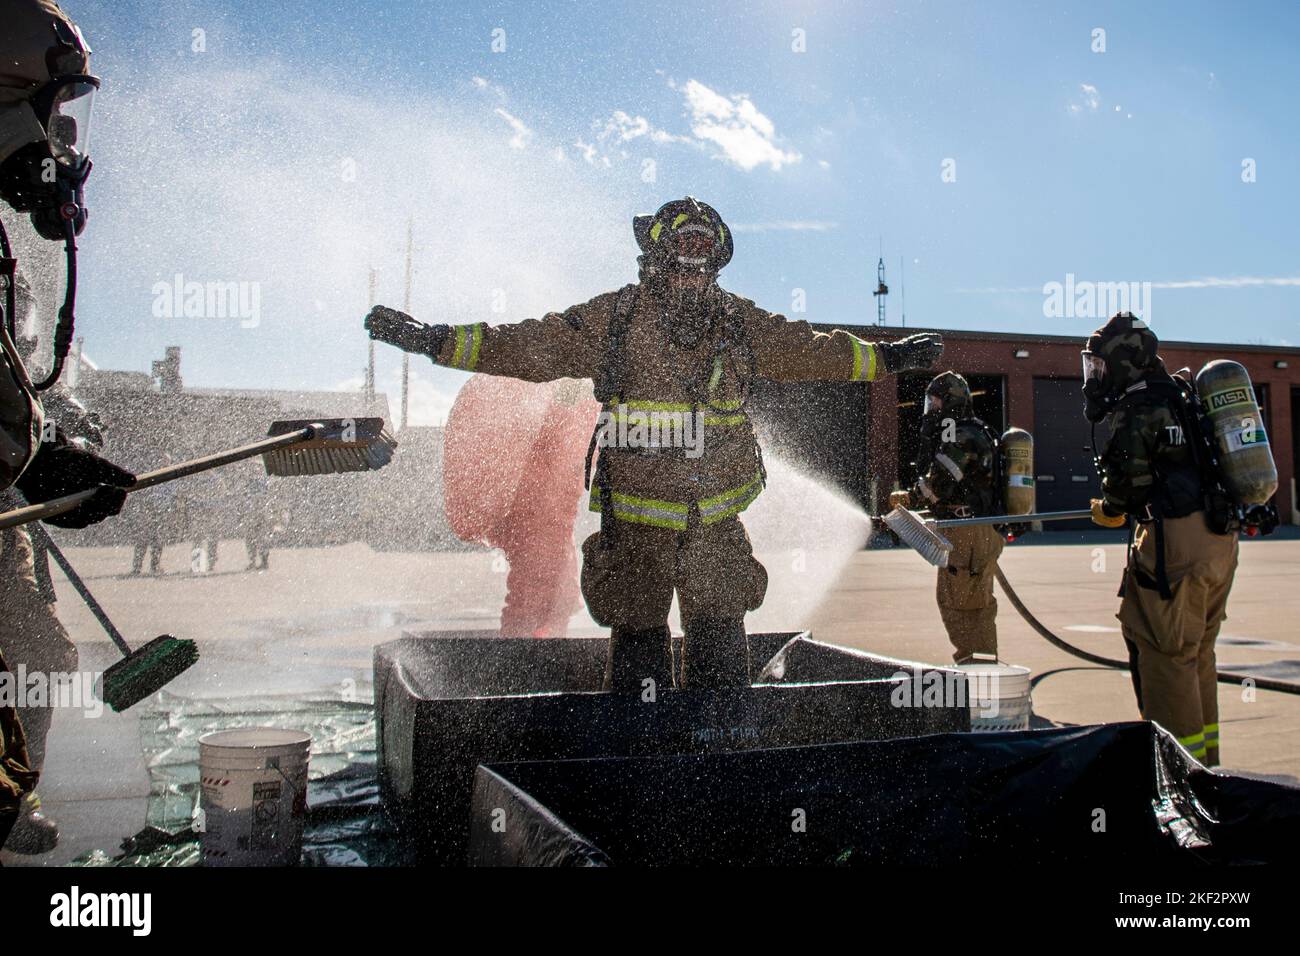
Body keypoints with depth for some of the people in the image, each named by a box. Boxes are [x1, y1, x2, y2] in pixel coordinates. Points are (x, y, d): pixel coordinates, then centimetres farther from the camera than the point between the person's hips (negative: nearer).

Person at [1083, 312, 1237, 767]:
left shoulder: (1136, 410, -11)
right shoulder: (1183, 397, 17)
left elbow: (1127, 478, -12)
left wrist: (1108, 510, 8)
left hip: (1176, 540, -9)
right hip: (1220, 538, 10)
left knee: (1165, 654, -2)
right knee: (1197, 653, 17)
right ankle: (1205, 760, 26)